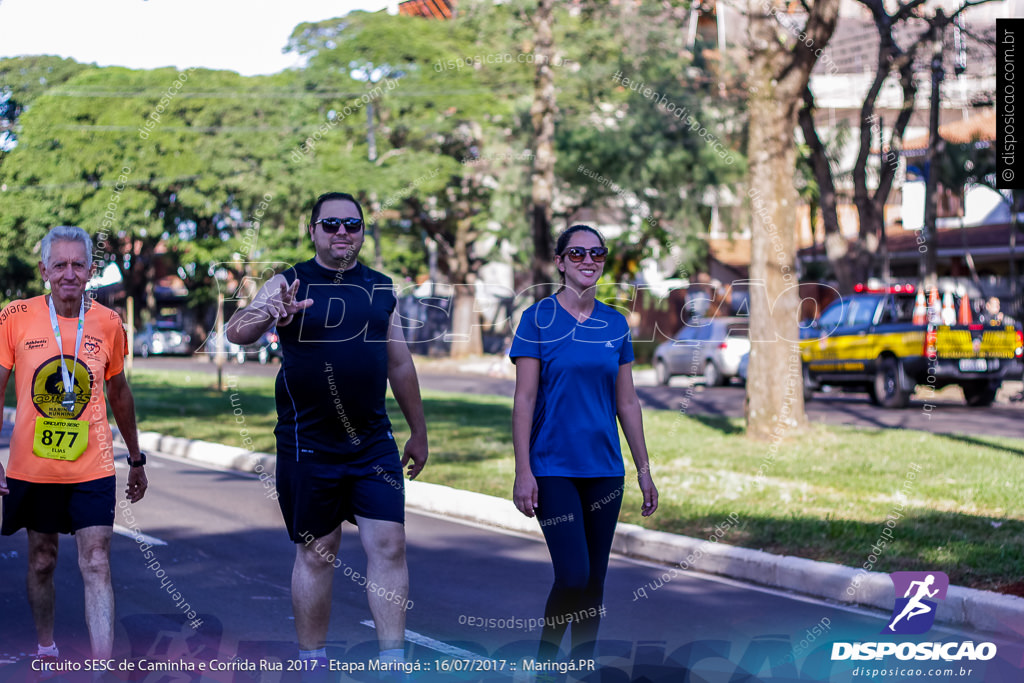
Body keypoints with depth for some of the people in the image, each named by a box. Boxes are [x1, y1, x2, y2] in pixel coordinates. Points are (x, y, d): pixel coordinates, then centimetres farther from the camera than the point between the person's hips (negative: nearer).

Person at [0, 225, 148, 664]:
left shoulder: (108, 323, 0)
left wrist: (136, 459, 19)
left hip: (92, 468, 0)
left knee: (96, 567, -7)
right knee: (41, 561, 14)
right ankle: (45, 649, 34)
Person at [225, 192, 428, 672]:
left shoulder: (380, 288, 10)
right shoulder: (289, 284, -3)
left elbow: (400, 365, 18)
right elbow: (237, 332, -19)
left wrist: (418, 432, 20)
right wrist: (268, 315, -41)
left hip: (373, 442, 3)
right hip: (307, 446, -3)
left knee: (388, 546, -4)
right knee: (316, 554, 5)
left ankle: (394, 662, 0)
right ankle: (311, 662, 17)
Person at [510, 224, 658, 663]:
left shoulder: (615, 325, 9)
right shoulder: (538, 319, -3)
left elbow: (627, 402, 13)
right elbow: (524, 399, -6)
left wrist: (644, 469, 10)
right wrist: (523, 472, -12)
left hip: (604, 469, 5)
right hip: (554, 467, -5)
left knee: (595, 578, 7)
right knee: (573, 574, -13)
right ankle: (545, 662, 8)